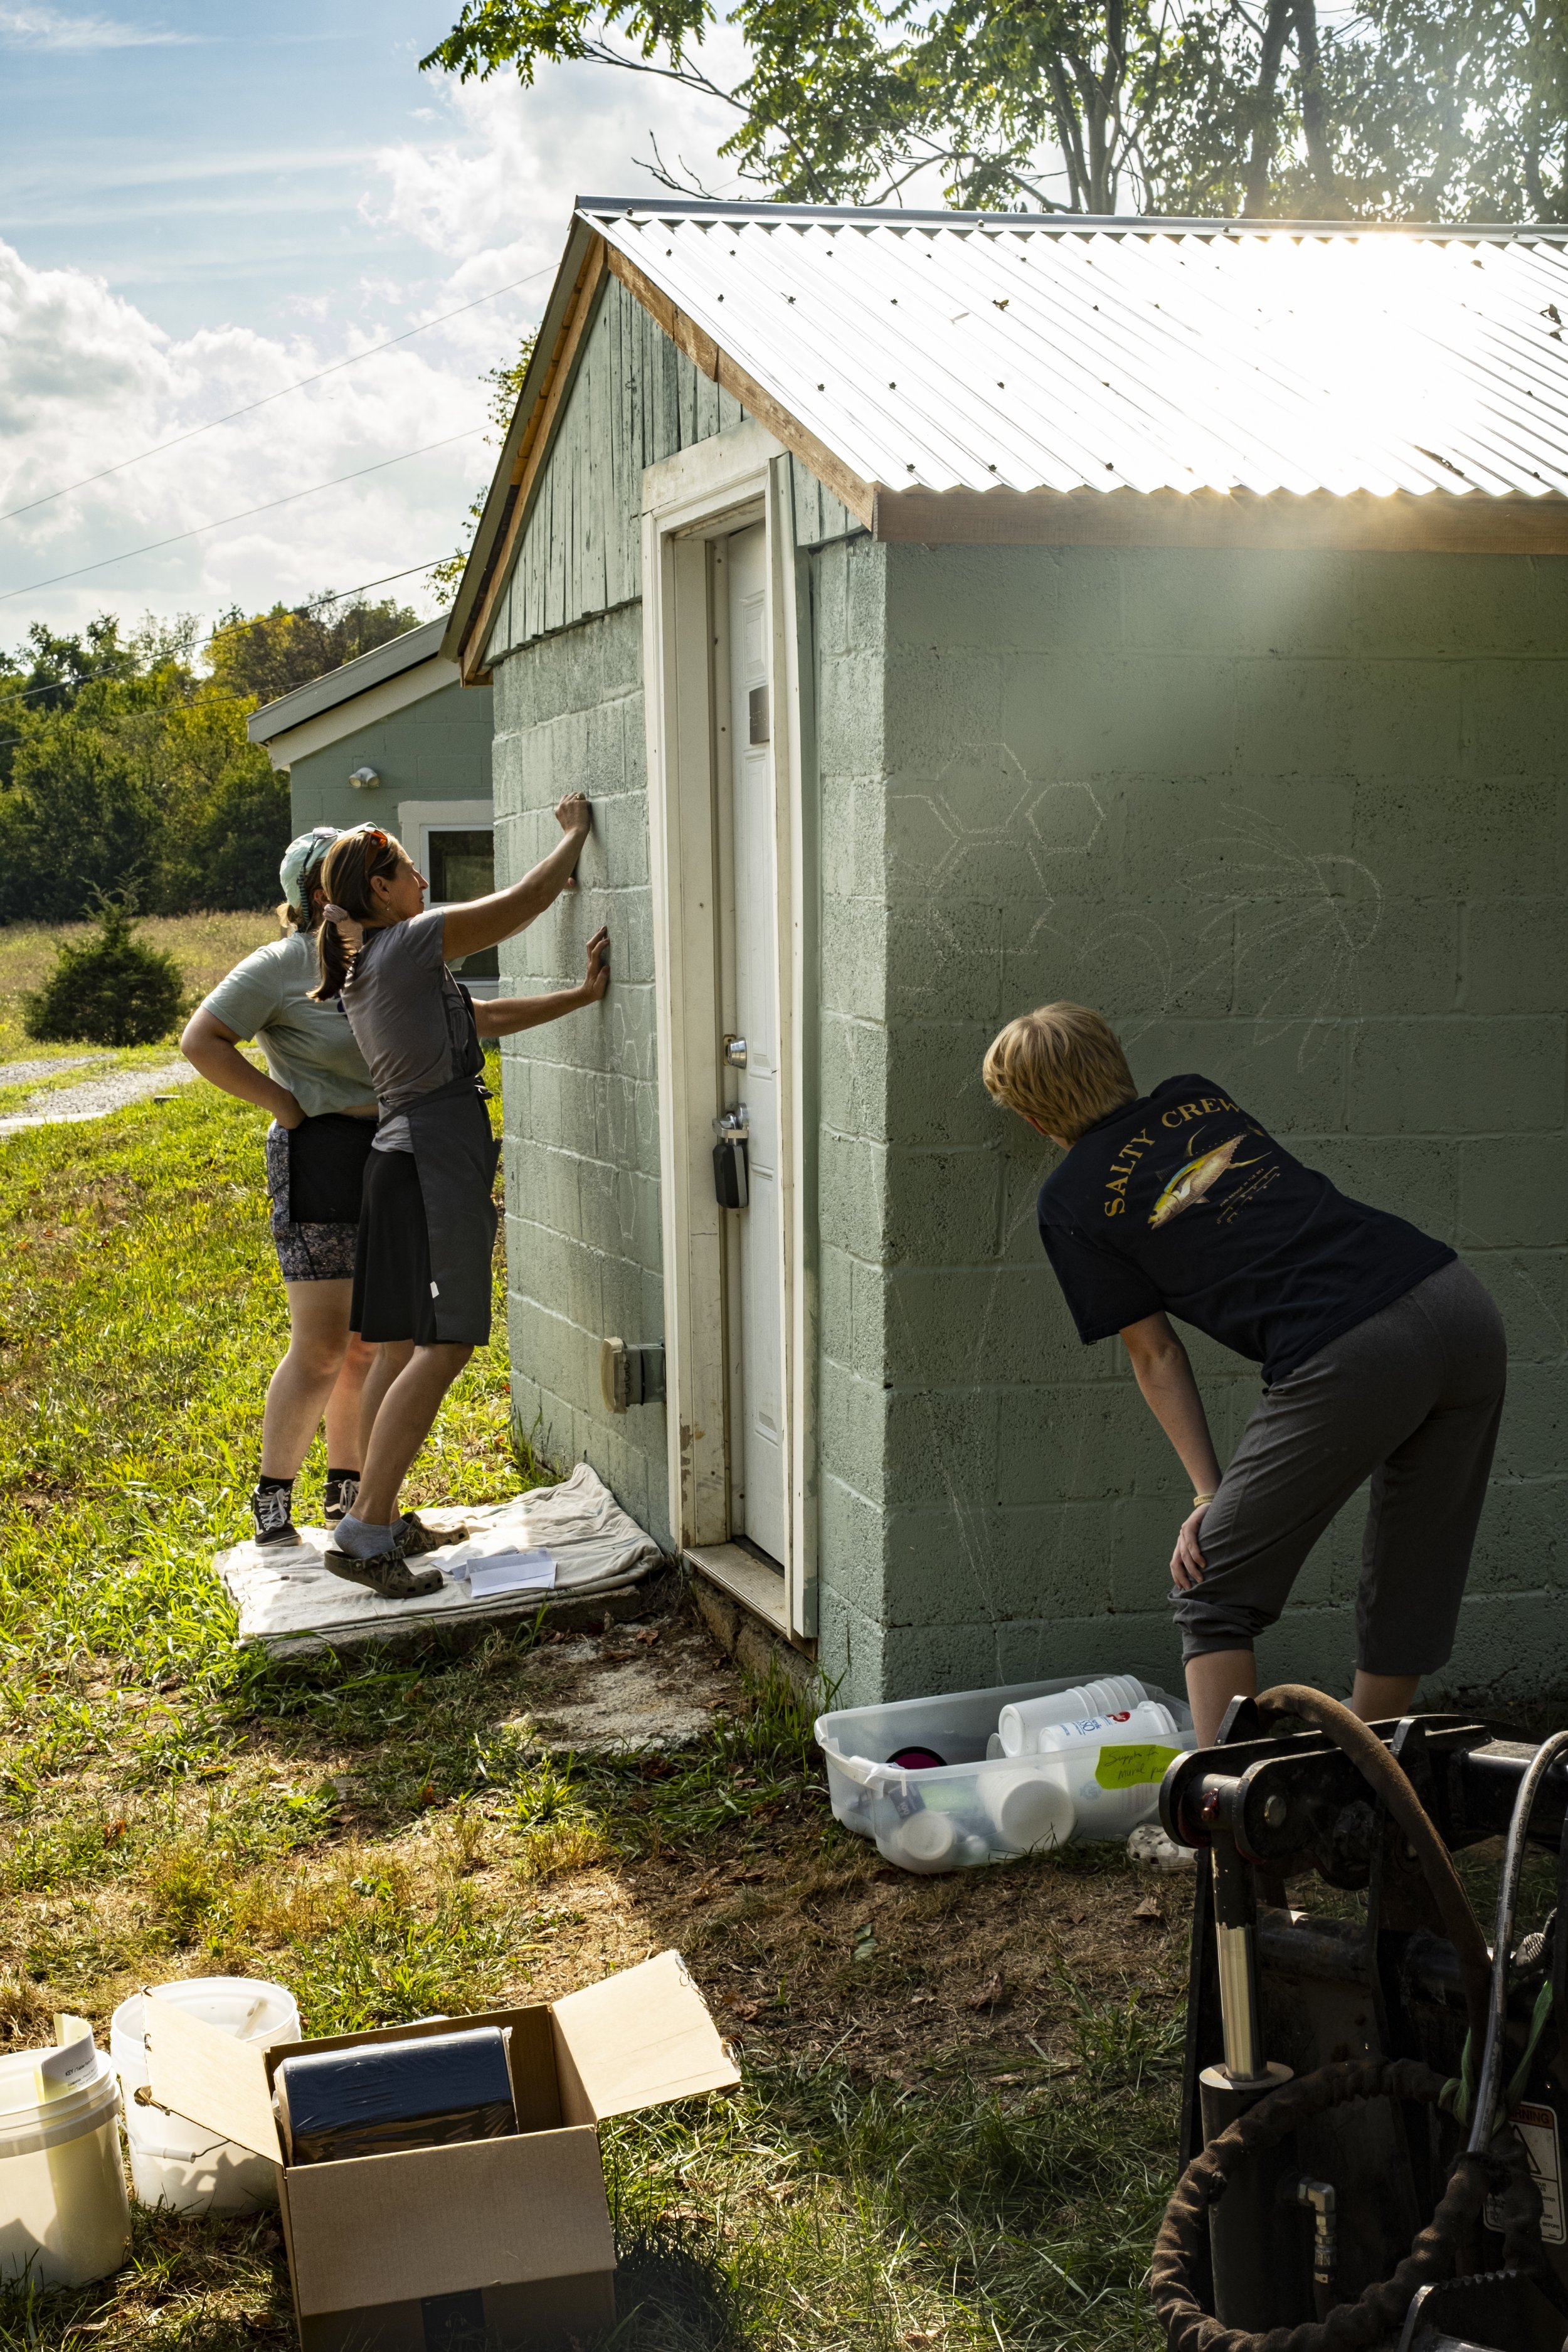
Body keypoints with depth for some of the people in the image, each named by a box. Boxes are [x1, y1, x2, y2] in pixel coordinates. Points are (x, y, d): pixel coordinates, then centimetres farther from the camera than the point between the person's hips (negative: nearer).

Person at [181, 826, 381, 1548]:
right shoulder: (280, 966, -7)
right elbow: (200, 1041, -10)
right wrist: (287, 1105, -12)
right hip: (321, 1161, -6)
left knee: (373, 1342, 10)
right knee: (321, 1346, -8)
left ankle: (346, 1486, 23)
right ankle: (272, 1495, 6)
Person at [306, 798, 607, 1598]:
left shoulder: (370, 967, 18)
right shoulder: (407, 945, -10)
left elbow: (482, 1017, 19)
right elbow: (527, 900, -6)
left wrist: (581, 995, 15)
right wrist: (575, 833, 9)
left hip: (402, 1154, 10)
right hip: (437, 1151, -10)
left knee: (401, 1347, 12)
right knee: (443, 1346, -12)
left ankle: (383, 1523, 17)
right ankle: (364, 1531, -16)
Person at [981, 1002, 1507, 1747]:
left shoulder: (1070, 1200, 9)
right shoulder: (1198, 1097, 23)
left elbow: (1155, 1355, 10)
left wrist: (1210, 1496, 13)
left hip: (1350, 1358, -7)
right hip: (1463, 1302, 7)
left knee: (1213, 1592, 9)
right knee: (1410, 1591, 18)